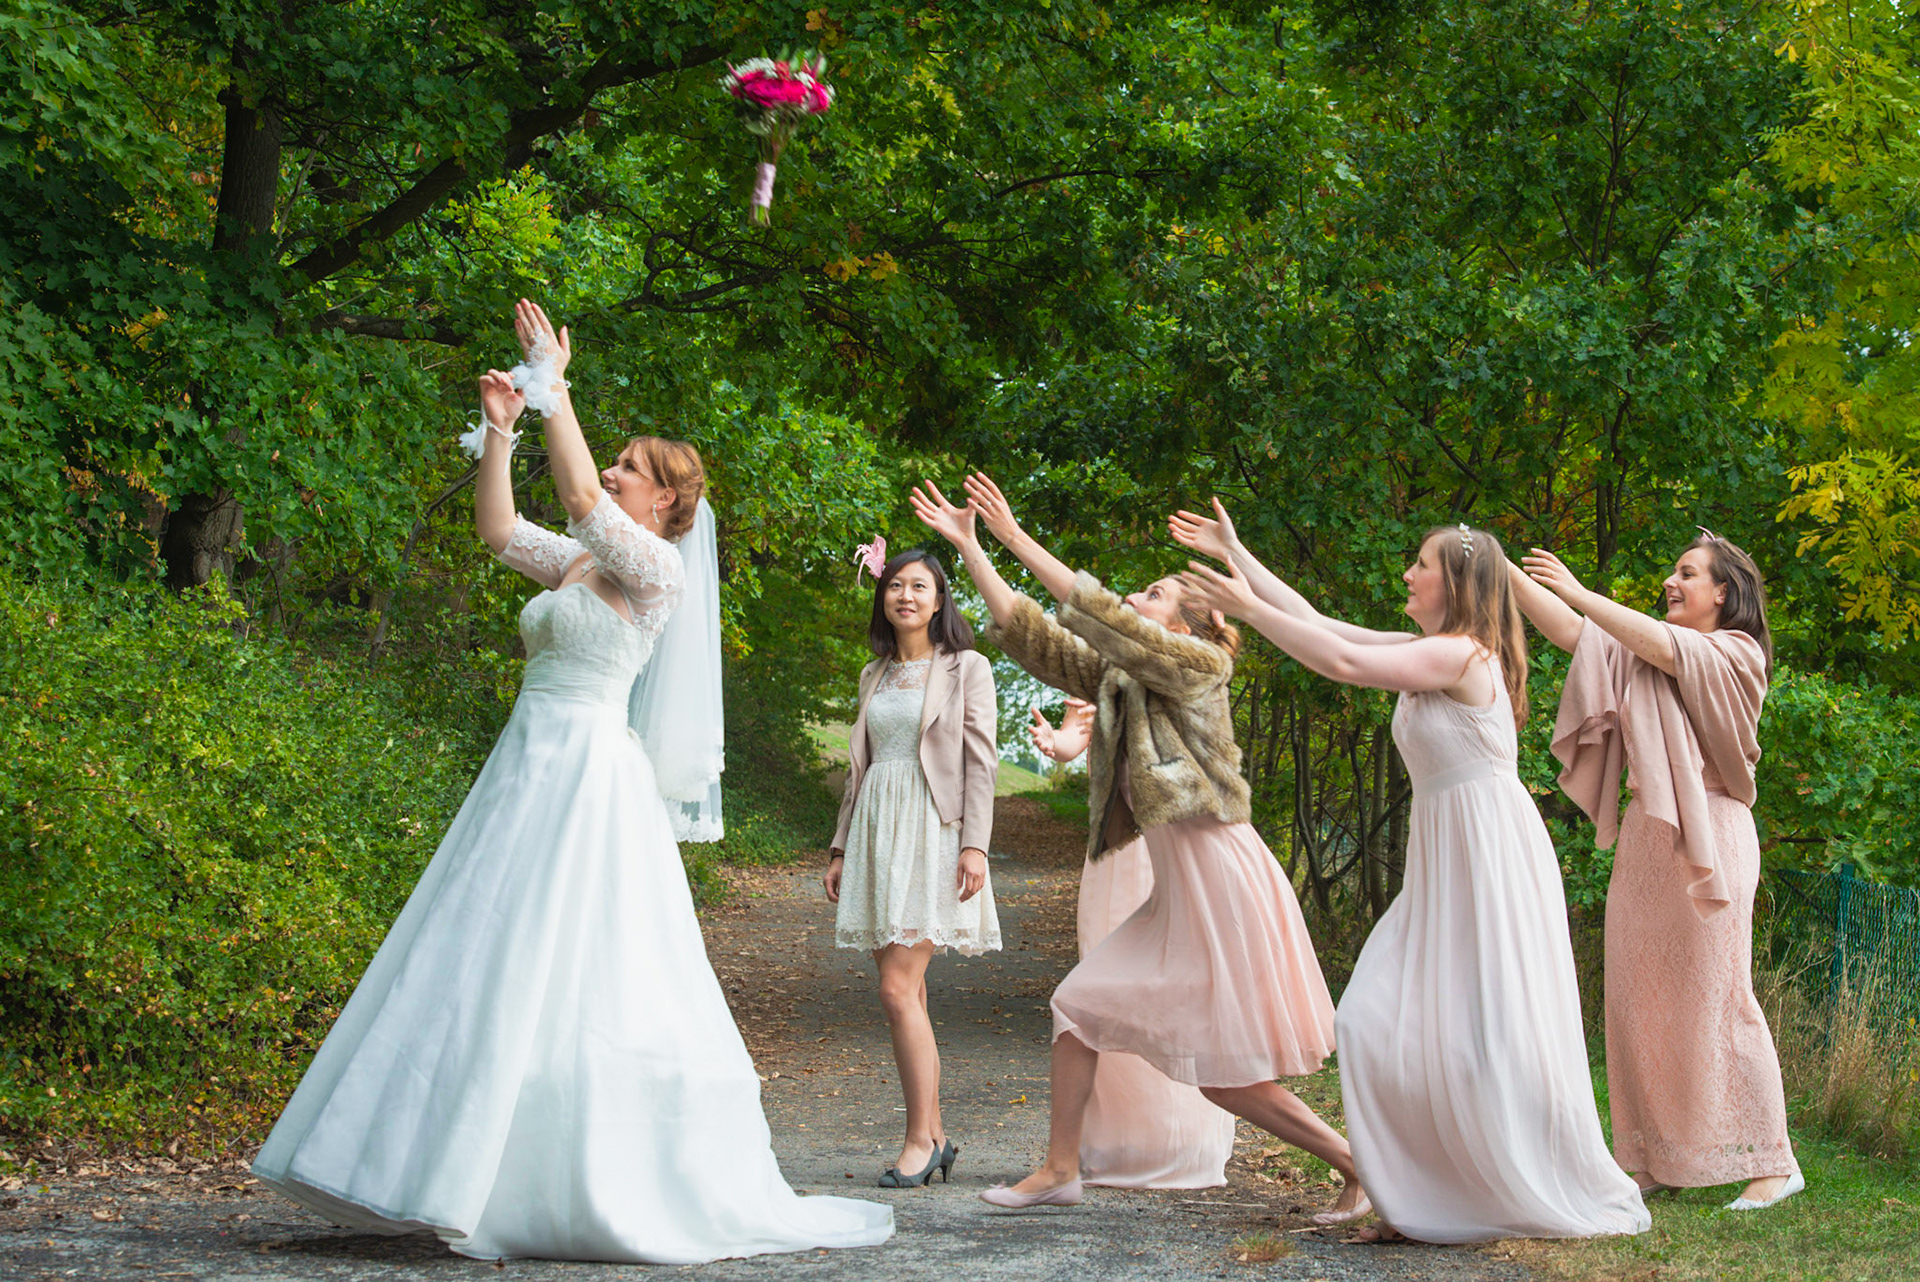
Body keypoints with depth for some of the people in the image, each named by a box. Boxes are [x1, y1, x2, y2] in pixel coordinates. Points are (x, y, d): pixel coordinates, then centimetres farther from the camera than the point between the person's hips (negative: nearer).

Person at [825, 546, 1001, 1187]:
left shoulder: (966, 668, 1)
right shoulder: (875, 676, 18)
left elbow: (980, 761, -5)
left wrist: (975, 844, -14)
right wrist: (841, 847, 16)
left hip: (933, 829, -6)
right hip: (877, 828, 6)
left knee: (899, 988, -14)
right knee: (906, 989, 5)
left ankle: (919, 1141, -8)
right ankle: (935, 1136, 10)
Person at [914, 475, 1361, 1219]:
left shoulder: (1196, 664, -7)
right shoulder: (1119, 680, 15)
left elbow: (1099, 615, -17)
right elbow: (1027, 632, 14)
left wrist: (1017, 539, -14)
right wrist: (968, 545, 10)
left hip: (1222, 879, -9)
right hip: (1176, 892, 9)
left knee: (1227, 1075, -6)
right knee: (1080, 1004, 6)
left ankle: (1356, 1163, 5)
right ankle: (1060, 1170, 13)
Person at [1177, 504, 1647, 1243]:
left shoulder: (1463, 654, -13)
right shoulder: (1429, 654, 14)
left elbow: (1345, 663, -20)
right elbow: (1319, 626, 17)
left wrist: (1247, 608, -14)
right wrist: (1234, 555, 17)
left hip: (1491, 858, -10)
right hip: (1442, 864, 10)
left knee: (1495, 1040, -7)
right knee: (1378, 1025, 4)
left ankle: (1582, 1202, 4)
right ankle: (1436, 1195, 10)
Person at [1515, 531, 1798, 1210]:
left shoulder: (1736, 656, -1)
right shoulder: (1634, 655, 17)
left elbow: (1661, 647, -17)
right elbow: (1569, 632, 8)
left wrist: (1579, 592, -17)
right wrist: (1505, 571, -2)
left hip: (1706, 838, -7)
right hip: (1644, 839, 7)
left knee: (1717, 999, -7)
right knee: (1636, 997, 4)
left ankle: (1774, 1161, 0)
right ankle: (1655, 1161, 9)